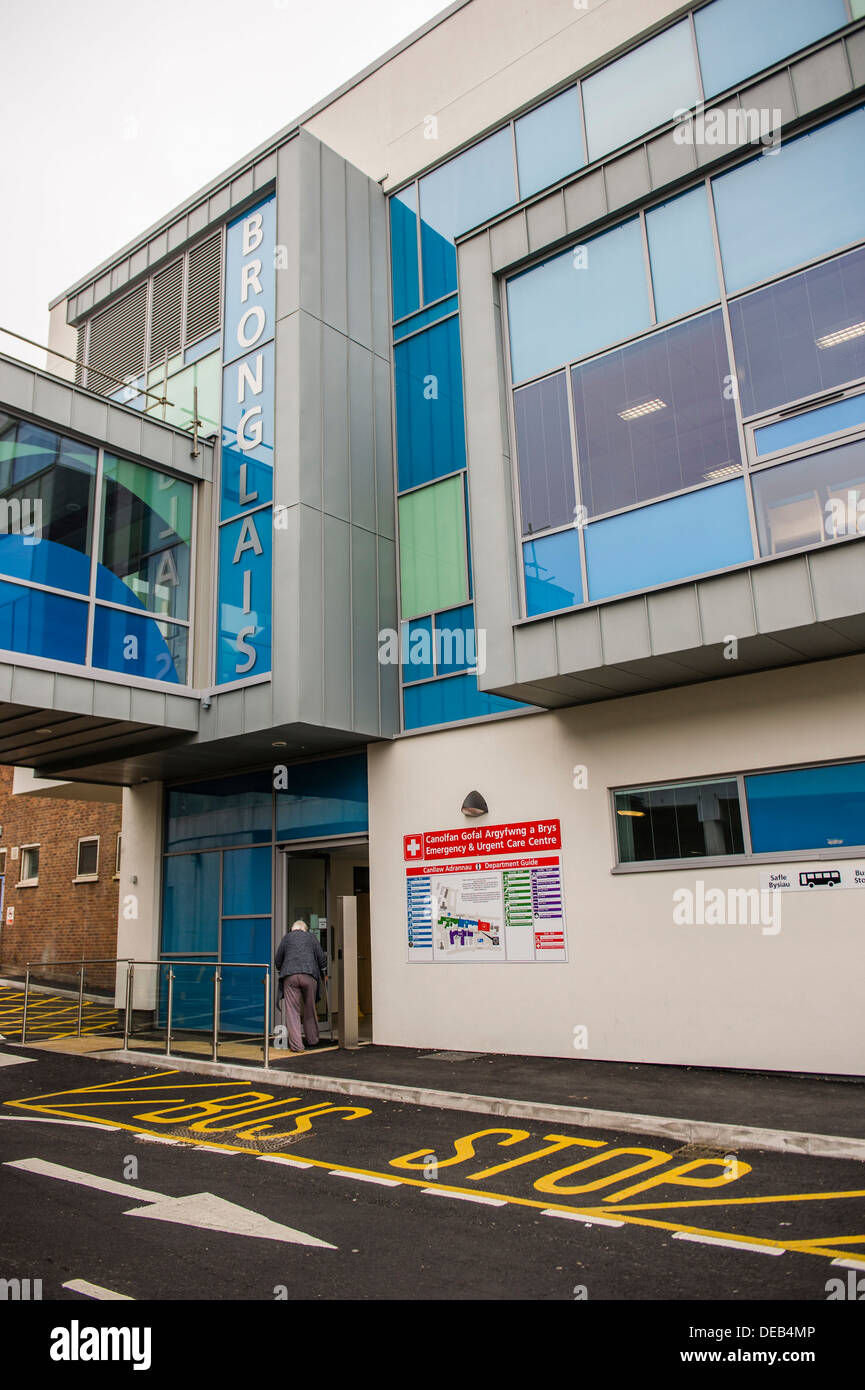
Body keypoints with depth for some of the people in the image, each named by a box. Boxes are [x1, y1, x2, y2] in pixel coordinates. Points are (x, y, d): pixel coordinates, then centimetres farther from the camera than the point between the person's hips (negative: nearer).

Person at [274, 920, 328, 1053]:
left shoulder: (286, 938, 17)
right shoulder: (311, 937, 17)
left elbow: (278, 960, 16)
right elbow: (321, 957, 15)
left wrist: (281, 972, 31)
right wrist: (323, 974, 28)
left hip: (290, 976, -1)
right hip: (309, 975, 1)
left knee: (292, 1011, -2)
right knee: (310, 1010, 15)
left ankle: (296, 1045, -9)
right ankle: (312, 1040, 24)